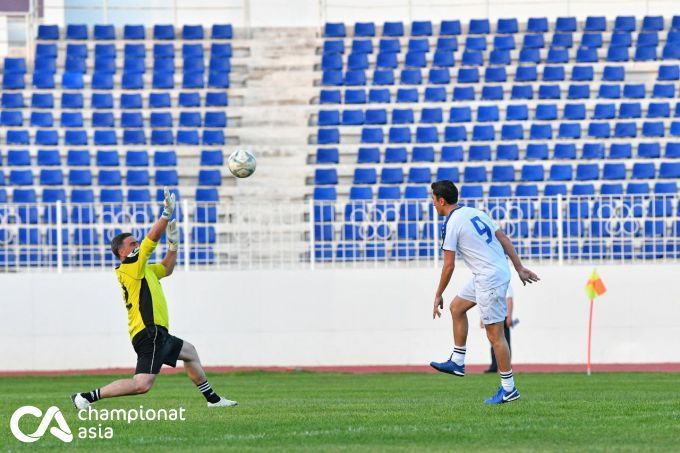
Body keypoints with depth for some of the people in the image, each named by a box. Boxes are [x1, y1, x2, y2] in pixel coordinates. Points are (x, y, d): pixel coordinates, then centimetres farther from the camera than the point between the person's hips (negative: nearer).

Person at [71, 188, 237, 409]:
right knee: (142, 384, -22)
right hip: (149, 332, -11)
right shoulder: (131, 267, -8)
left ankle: (212, 398, 38)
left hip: (155, 334, 11)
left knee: (189, 352, 30)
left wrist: (173, 244, 20)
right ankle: (89, 396, -20)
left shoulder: (143, 270, 19)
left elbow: (166, 269, 33)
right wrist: (167, 213, -10)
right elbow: (152, 238, -13)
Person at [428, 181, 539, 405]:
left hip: (489, 280, -10)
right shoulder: (474, 212, 13)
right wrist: (520, 268, 15)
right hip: (500, 271, 10)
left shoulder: (451, 225, -12)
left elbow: (449, 265, -12)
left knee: (494, 334, -4)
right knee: (457, 307, 23)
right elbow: (504, 239, 12)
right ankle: (457, 362, 27)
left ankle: (508, 388, -1)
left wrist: (438, 295, -2)